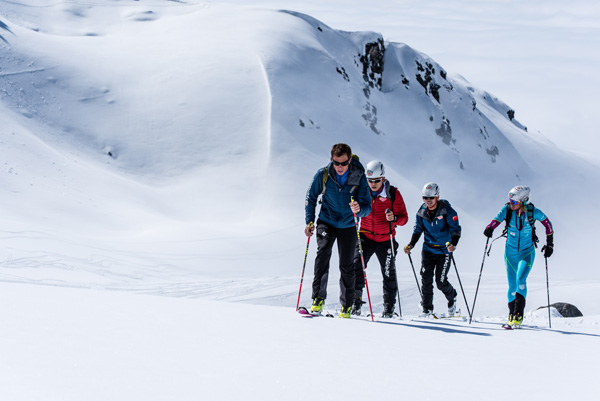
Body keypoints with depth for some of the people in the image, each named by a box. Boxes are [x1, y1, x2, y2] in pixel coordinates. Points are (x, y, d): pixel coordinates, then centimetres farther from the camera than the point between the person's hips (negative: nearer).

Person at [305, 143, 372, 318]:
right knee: (323, 253, -24)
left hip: (348, 226, 0)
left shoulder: (359, 177, -15)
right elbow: (311, 197, 4)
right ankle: (318, 299, -21)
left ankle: (346, 306, 19)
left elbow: (367, 207, -16)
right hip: (326, 223, 0)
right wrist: (309, 221, -3)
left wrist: (359, 209, -39)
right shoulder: (323, 175, -13)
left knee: (347, 266, 3)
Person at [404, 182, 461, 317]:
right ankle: (427, 308, 7)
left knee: (441, 282, -4)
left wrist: (453, 244, -32)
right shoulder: (422, 211, 1)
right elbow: (418, 229, 11)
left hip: (443, 250, -4)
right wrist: (411, 244, -3)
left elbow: (455, 229, -14)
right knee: (426, 279, -5)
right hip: (428, 249, 4)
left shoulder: (447, 211, -12)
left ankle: (452, 298, 27)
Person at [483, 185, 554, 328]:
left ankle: (518, 316, -22)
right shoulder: (507, 210, -12)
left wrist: (550, 244, 2)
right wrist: (489, 229, -37)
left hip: (527, 252, -2)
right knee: (512, 285, 4)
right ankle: (511, 315, 21)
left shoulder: (532, 211, -15)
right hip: (511, 251, 2)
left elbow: (547, 223, 0)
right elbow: (495, 221, -13)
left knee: (520, 279, -22)